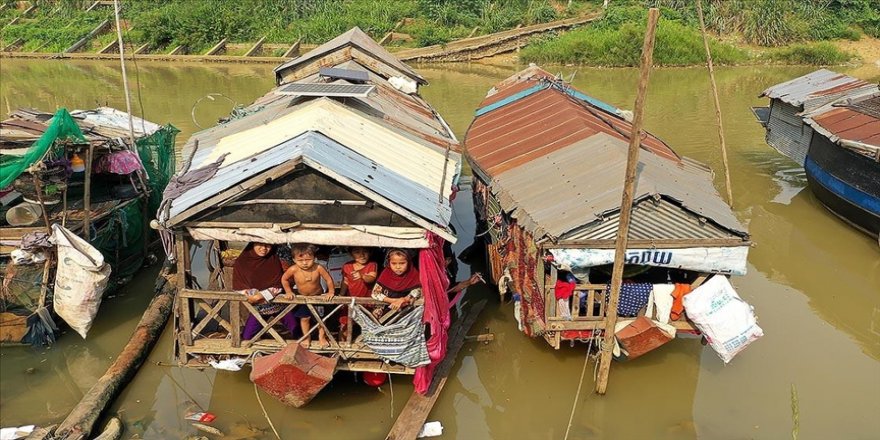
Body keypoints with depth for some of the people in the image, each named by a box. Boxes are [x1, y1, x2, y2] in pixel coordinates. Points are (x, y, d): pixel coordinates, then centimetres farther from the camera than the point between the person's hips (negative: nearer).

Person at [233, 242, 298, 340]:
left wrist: (260, 296, -23)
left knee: (296, 329, -2)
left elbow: (277, 285, -13)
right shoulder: (241, 261, -9)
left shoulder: (274, 259, -11)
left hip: (276, 301, -1)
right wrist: (251, 294, -23)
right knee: (247, 336, 0)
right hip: (258, 306, 1)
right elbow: (238, 287, -6)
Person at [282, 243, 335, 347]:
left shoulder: (318, 268, -31)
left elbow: (329, 279, -16)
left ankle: (322, 337, 32)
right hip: (302, 298, 1)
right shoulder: (293, 270, -27)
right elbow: (284, 279, -7)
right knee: (304, 318, 12)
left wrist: (331, 292, -15)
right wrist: (288, 292, -7)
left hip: (318, 296, -1)